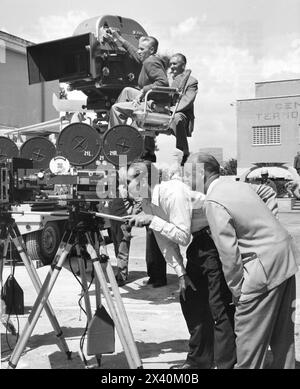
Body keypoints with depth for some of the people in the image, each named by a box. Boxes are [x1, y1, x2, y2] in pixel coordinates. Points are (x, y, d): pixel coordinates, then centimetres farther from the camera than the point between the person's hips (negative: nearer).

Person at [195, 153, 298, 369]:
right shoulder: (240, 185, 10)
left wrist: (236, 290, -6)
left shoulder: (214, 203, -15)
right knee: (283, 331, 20)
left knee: (249, 334, 3)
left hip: (264, 265, -9)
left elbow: (228, 251, -17)